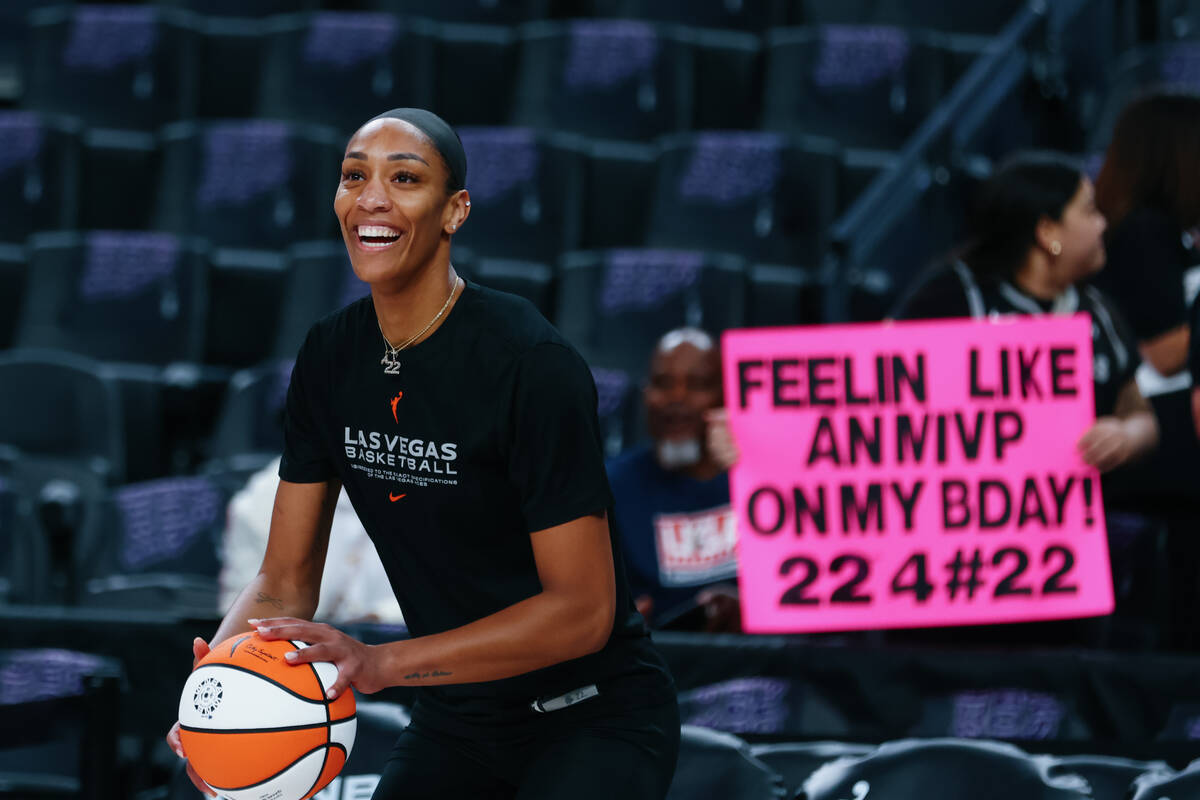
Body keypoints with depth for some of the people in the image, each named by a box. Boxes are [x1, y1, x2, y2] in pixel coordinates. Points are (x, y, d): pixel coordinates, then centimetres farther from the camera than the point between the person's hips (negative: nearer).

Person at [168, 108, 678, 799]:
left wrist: (382, 663, -32)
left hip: (595, 721, -6)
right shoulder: (331, 356, 0)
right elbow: (285, 580, 1)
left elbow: (582, 610, -24)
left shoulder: (532, 364, -21)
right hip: (457, 718, 6)